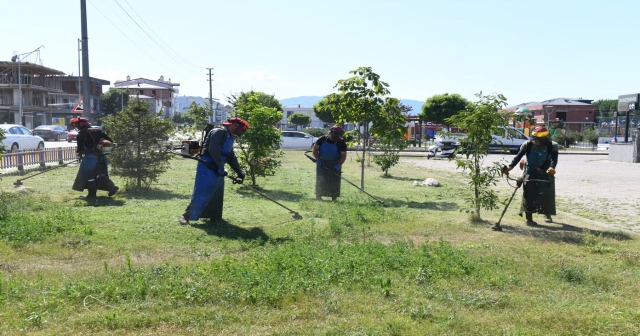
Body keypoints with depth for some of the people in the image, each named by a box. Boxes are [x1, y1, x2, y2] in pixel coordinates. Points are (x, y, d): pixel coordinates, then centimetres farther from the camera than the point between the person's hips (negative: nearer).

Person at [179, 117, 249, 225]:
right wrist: (221, 167, -21)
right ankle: (186, 215, -7)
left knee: (217, 194, 13)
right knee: (202, 192, -13)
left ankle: (214, 216, 23)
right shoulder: (219, 132, -12)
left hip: (217, 168, 10)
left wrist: (239, 172, 14)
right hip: (207, 167, -10)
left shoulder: (230, 137, 18)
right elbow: (213, 151, -23)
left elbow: (232, 157, 21)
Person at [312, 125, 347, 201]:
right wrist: (318, 160, -12)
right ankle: (318, 197, 9)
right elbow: (315, 149, -1)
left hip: (334, 165, 0)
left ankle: (334, 198, 4)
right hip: (322, 163, 1)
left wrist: (338, 165, -21)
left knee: (334, 182, -3)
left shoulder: (341, 143, -9)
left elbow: (343, 155, -9)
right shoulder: (322, 139, -7)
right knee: (320, 180, 0)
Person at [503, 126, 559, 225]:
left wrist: (552, 167, -43)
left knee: (547, 194, 2)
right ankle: (529, 219, -1)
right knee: (529, 195, -7)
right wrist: (510, 166, -29)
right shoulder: (528, 145, -5)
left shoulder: (552, 146, -5)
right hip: (530, 173, 0)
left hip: (545, 174, 1)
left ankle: (547, 214, 27)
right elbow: (518, 156, -12)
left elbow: (554, 158, -21)